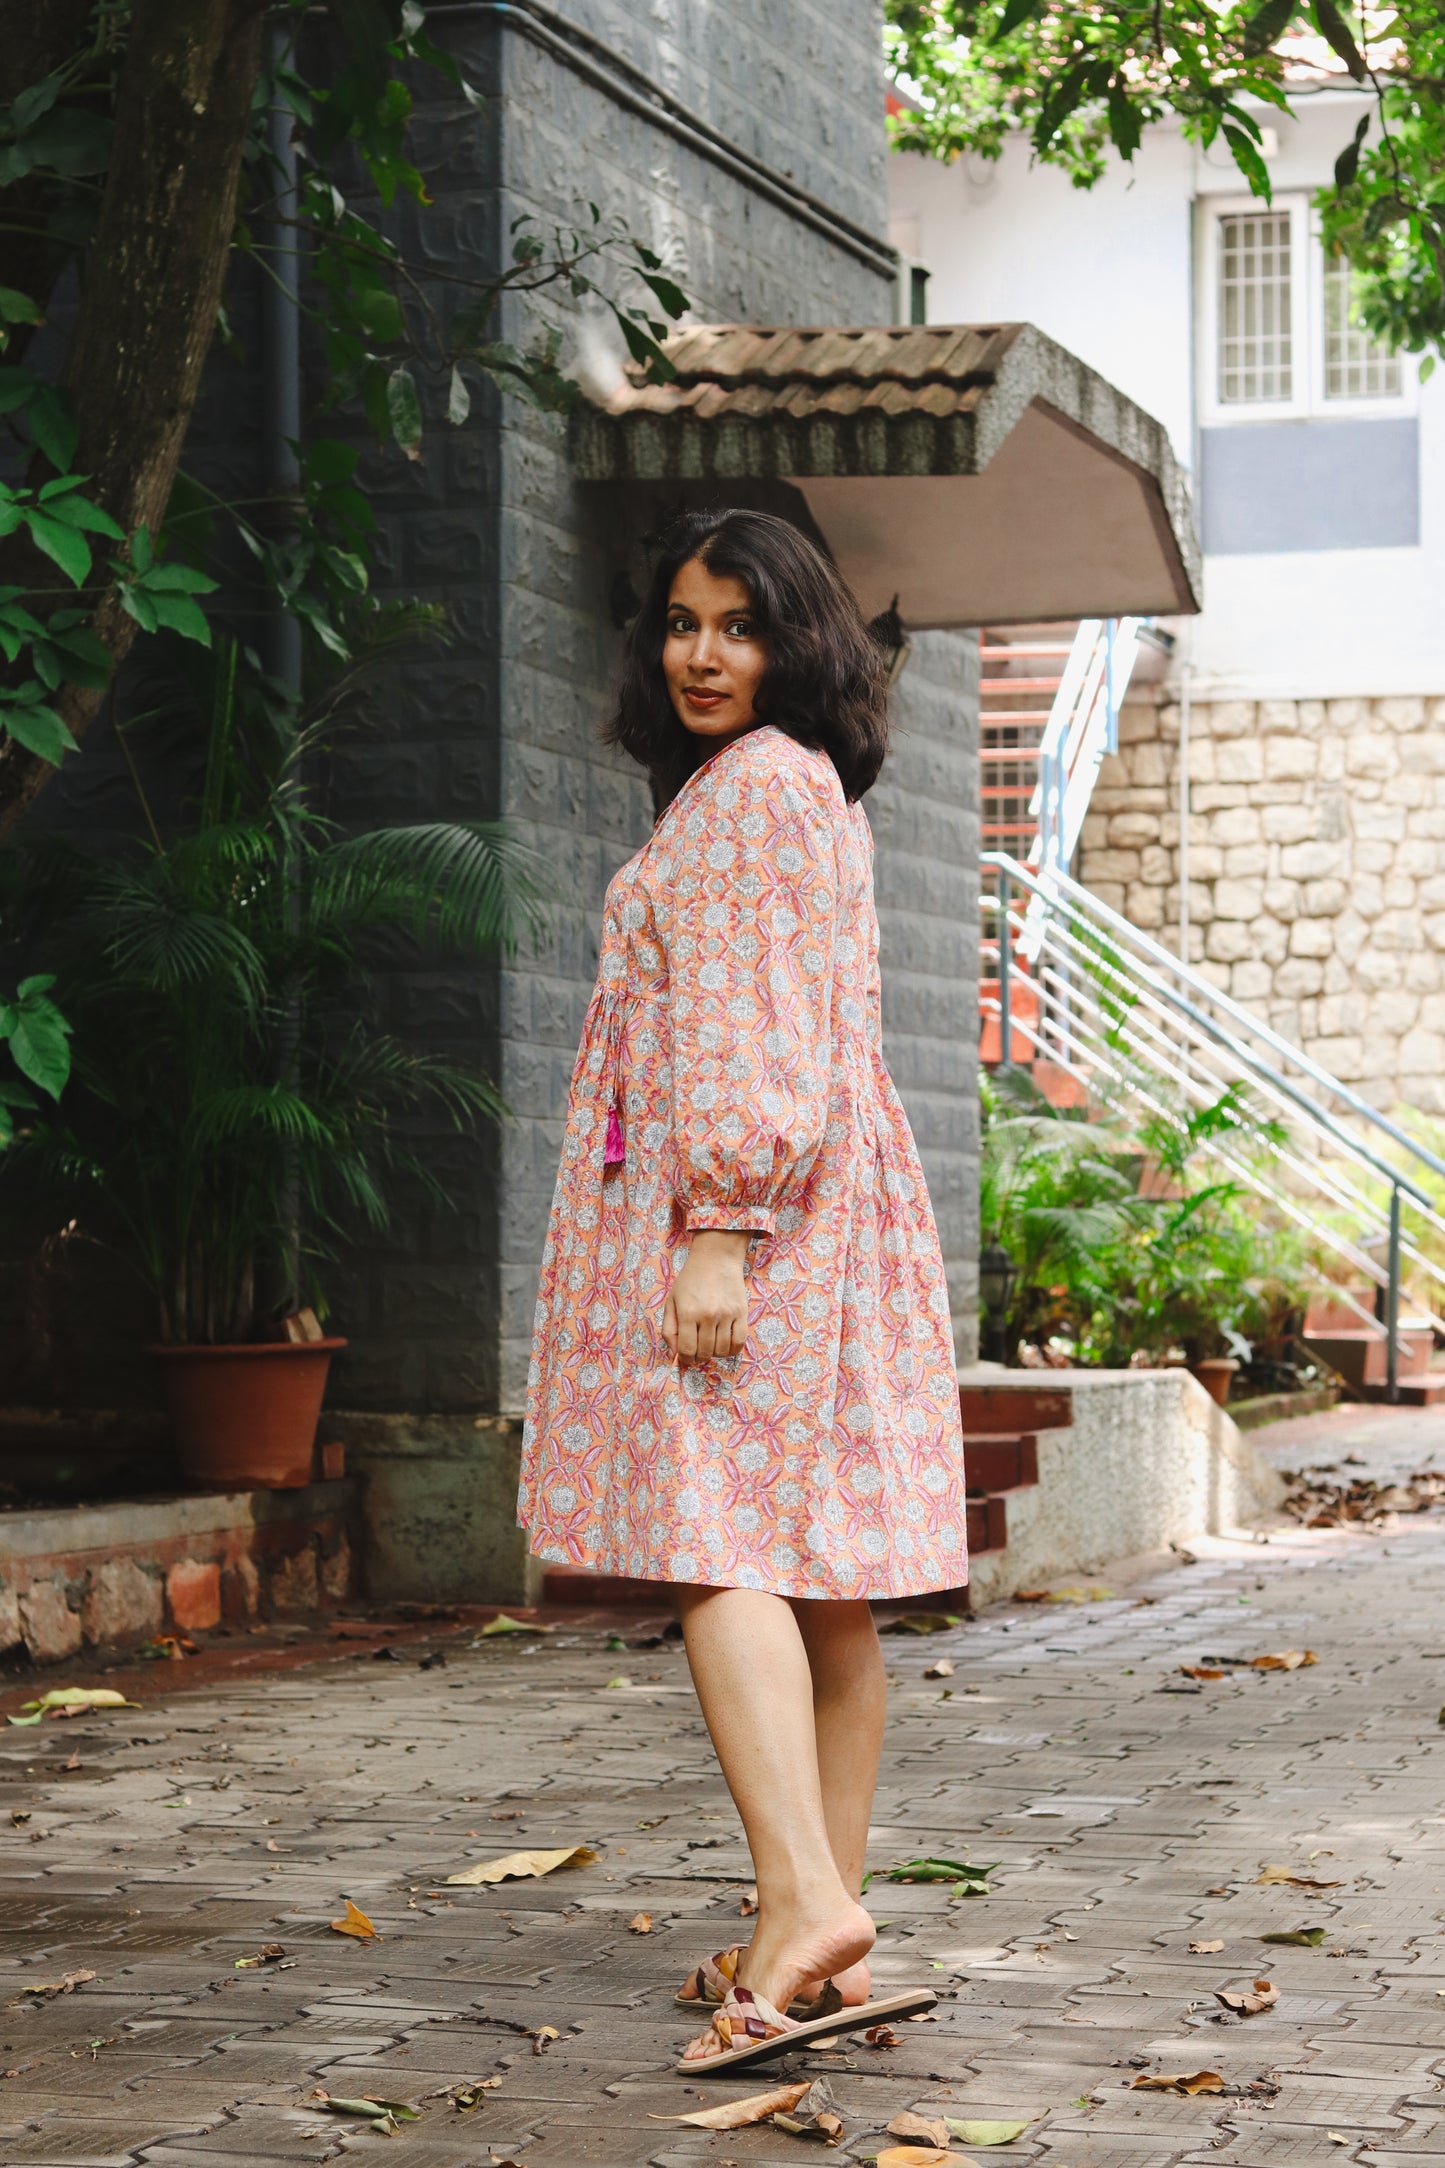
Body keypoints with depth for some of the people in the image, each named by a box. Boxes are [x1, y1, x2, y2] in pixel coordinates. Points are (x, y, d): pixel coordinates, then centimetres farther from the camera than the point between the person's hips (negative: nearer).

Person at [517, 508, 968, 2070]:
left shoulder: (751, 786, -7)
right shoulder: (810, 790, 24)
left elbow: (747, 1030, -17)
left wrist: (716, 1225, -22)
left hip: (741, 1199, -10)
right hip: (821, 1208, 10)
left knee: (714, 1541, -19)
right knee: (816, 1569, 7)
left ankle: (806, 1896, -32)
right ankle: (830, 1939, 9)